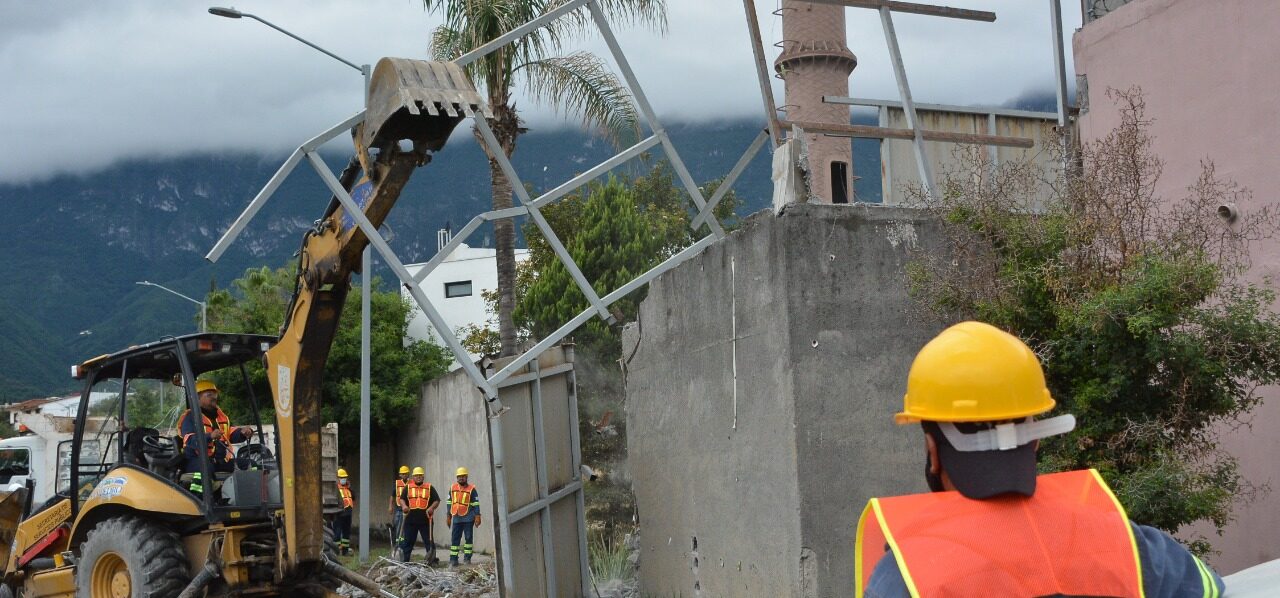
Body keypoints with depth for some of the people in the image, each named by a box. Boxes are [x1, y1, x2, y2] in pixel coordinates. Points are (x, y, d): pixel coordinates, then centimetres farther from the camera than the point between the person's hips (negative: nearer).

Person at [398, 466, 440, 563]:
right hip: (410, 519, 1)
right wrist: (404, 505, -15)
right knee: (408, 541, 6)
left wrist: (432, 508, -13)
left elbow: (437, 500, 6)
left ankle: (432, 559, 7)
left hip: (425, 519, -1)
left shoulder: (429, 487, 8)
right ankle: (405, 560, 12)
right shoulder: (408, 487, 10)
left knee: (428, 540, 1)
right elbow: (402, 499, 7)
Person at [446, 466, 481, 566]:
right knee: (455, 539, 3)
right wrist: (448, 517, 14)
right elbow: (450, 503, 15)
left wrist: (477, 516, -10)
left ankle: (467, 558, 9)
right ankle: (453, 559, 6)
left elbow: (476, 504, -3)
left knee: (468, 538, 2)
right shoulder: (452, 488, 9)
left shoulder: (471, 489, -2)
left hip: (468, 518, -3)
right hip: (456, 518, 3)